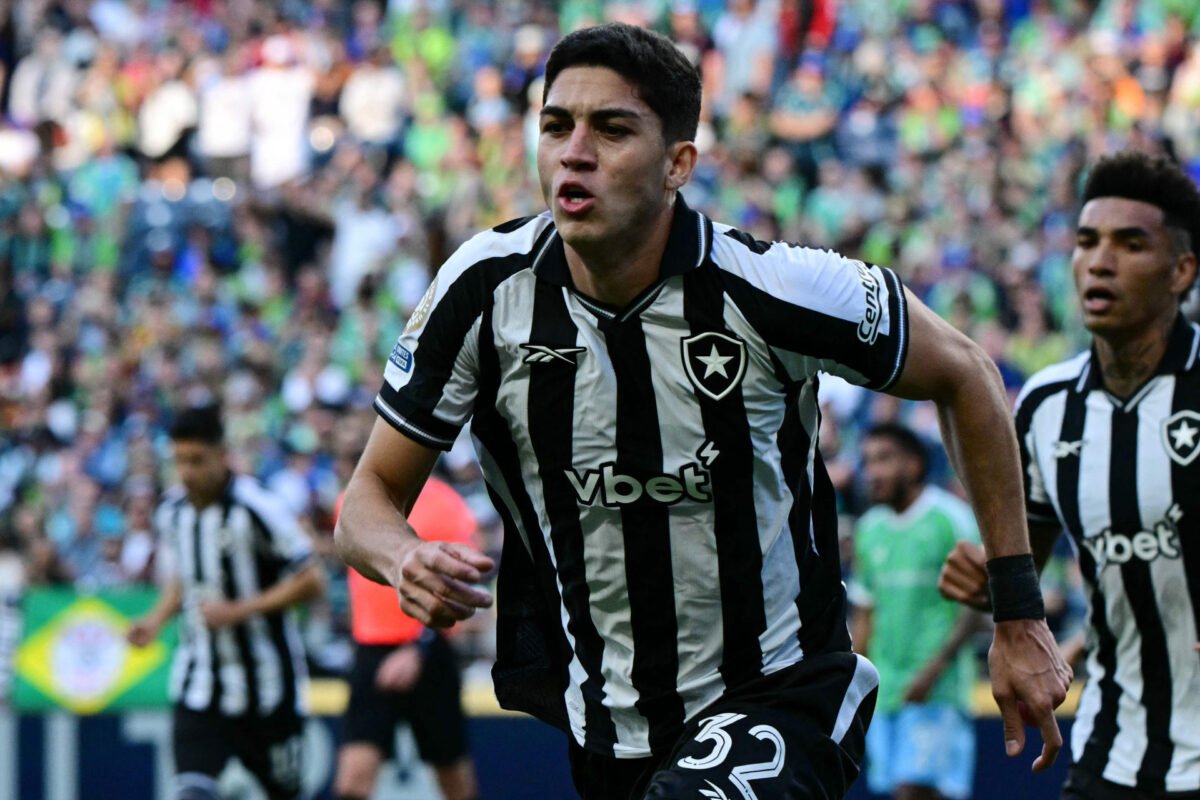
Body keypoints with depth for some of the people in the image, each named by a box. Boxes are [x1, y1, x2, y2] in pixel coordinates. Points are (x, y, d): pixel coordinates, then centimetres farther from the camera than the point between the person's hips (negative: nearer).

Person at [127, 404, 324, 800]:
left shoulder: (257, 508, -15)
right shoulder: (172, 513, 4)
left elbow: (309, 581, -13)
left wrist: (239, 610, -21)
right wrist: (157, 618, 1)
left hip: (268, 688, -4)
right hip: (199, 688, 4)